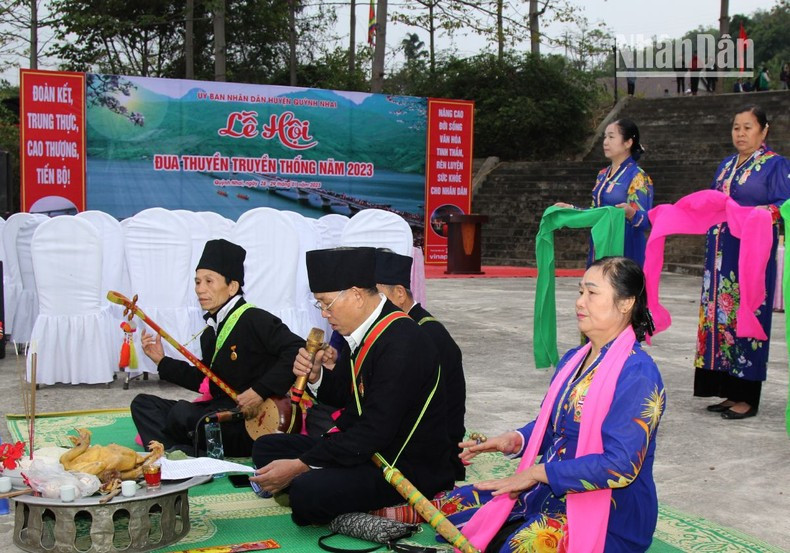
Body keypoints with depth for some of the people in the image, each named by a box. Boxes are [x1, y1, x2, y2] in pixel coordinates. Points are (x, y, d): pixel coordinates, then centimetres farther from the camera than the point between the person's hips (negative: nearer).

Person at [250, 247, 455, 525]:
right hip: (359, 444, 10)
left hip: (407, 468, -10)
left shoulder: (402, 343, -24)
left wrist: (299, 466, -23)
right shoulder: (363, 330, 4)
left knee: (307, 492, -31)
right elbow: (344, 395, 19)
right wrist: (315, 376, -5)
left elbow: (375, 432, -26)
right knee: (266, 448, 9)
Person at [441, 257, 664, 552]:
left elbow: (620, 466, -24)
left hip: (611, 513, -8)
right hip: (552, 489, 8)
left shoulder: (637, 374, -17)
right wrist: (516, 439, -5)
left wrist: (537, 473, -20)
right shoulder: (572, 360, 10)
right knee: (454, 505, -3)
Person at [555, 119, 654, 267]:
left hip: (625, 251, -7)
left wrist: (630, 213, -36)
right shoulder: (602, 175, 13)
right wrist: (571, 209, 15)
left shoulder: (638, 177, -10)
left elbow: (645, 220, -17)